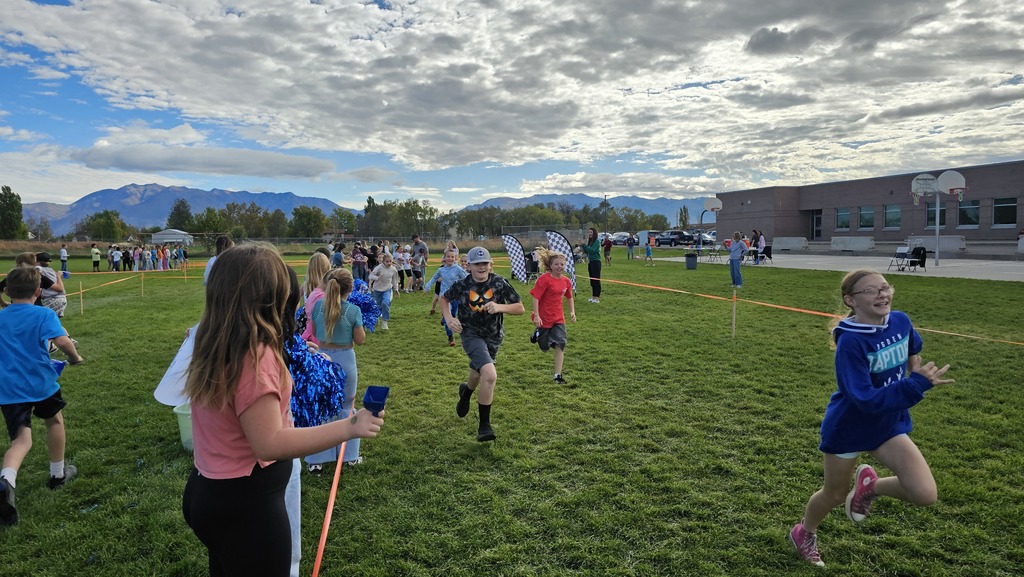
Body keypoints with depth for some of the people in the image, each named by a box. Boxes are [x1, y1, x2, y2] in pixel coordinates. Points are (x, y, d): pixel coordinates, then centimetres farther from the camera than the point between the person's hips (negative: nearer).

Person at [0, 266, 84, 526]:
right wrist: (75, 357, -3)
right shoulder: (44, 314, -7)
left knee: (21, 439, 1)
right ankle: (58, 473, 35)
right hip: (41, 383, -2)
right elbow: (63, 341, -22)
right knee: (54, 420, 24)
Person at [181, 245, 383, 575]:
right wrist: (349, 427, -30)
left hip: (209, 492, 9)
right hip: (246, 504, -9)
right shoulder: (255, 356, -28)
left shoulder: (213, 344, 0)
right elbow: (269, 445, -30)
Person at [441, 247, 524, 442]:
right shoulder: (462, 285, -12)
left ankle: (466, 391, 62)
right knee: (490, 375, -25)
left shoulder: (499, 283, -12)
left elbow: (520, 308, -11)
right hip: (472, 334, -3)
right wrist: (448, 318, -9)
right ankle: (484, 426, -10)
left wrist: (500, 307, -28)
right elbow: (444, 298, 8)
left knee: (478, 373, 25)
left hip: (494, 337, 3)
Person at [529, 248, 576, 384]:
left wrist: (572, 312, 10)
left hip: (558, 318, 4)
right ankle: (538, 335, 47)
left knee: (560, 345, -6)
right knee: (545, 347, 13)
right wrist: (536, 316, -24)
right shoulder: (544, 279, -18)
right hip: (544, 318, -4)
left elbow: (569, 297, 18)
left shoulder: (566, 281, 1)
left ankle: (558, 375, 1)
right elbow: (535, 298, -19)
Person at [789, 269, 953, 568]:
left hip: (890, 424, 5)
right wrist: (918, 383, -37)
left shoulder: (901, 321, -10)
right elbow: (866, 399, -34)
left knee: (925, 495, -10)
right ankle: (803, 533, 45)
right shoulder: (850, 341, -30)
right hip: (848, 427, -5)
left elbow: (912, 348, 18)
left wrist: (915, 372, 8)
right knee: (835, 495, 15)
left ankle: (870, 484, 21)